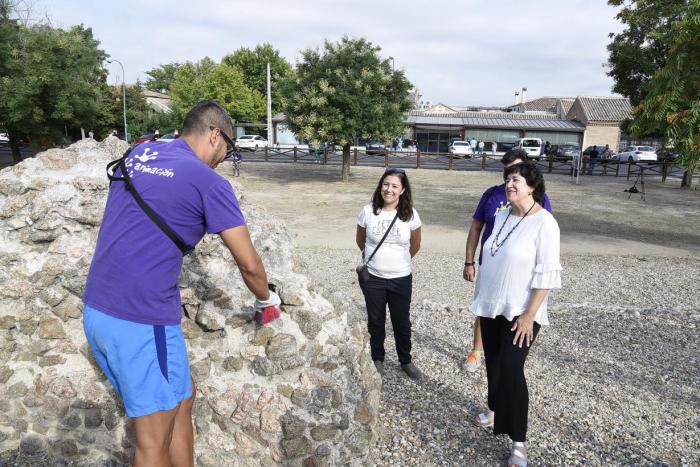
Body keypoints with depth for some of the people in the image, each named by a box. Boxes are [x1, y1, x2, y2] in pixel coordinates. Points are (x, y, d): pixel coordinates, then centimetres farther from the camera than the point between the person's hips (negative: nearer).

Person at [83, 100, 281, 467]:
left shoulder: (138, 153, 10)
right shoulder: (209, 182, -10)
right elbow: (249, 264, -7)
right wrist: (266, 302, 11)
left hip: (95, 310, 8)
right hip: (142, 320, -8)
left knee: (182, 397, 21)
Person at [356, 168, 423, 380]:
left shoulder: (410, 214, -10)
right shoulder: (368, 211, -10)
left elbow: (415, 245, 6)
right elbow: (360, 240, 7)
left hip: (401, 279, 0)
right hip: (373, 277, 0)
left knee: (402, 322, 12)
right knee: (375, 321, 15)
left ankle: (406, 361, 34)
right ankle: (377, 359, 37)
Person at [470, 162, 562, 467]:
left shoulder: (544, 223, -16)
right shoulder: (502, 215, 6)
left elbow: (546, 274, -18)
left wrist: (530, 314, -20)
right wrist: (479, 298, 15)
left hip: (520, 312, -6)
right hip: (491, 306, 7)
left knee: (511, 369, -7)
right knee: (493, 363, 17)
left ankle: (518, 442, 7)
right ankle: (494, 410, 40)